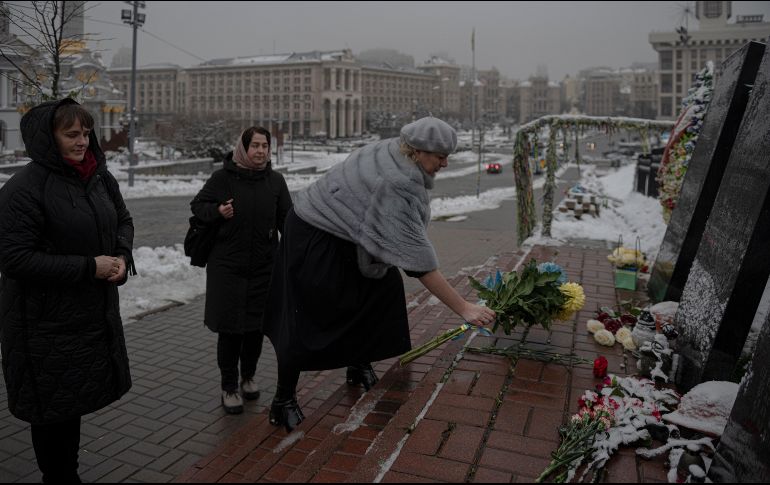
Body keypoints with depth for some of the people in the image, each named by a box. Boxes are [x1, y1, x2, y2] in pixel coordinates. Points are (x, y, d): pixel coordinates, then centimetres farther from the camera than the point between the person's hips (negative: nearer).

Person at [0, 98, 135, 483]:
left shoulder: (100, 177, 3)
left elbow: (123, 220, 18)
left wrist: (123, 256, -3)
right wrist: (89, 267, -21)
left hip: (94, 313, 7)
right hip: (47, 324, -6)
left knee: (74, 398, 21)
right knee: (52, 407, 8)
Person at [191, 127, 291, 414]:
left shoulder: (275, 180, 3)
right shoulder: (223, 177, -5)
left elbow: (286, 219, 6)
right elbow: (197, 205, 4)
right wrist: (216, 211, -17)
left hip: (264, 266, 3)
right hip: (228, 266, -3)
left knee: (256, 325, 12)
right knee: (230, 327, 1)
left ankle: (248, 376, 34)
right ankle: (229, 387, 16)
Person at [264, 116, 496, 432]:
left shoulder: (391, 152, -9)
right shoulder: (396, 184, -35)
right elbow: (417, 257, -38)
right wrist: (463, 307, -36)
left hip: (341, 232, 9)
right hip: (313, 237, -9)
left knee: (385, 287, 8)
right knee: (308, 318, -4)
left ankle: (359, 366, 22)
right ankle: (283, 400, 12)